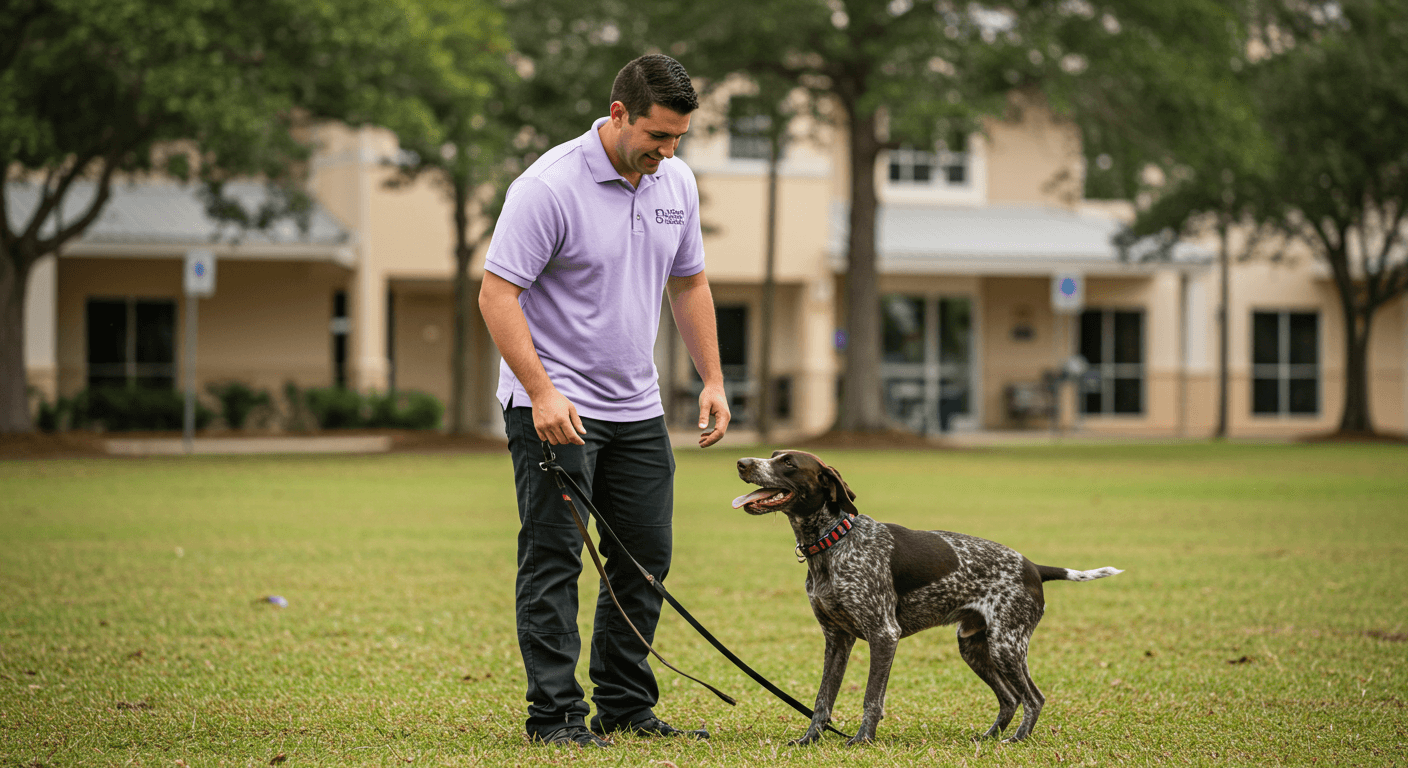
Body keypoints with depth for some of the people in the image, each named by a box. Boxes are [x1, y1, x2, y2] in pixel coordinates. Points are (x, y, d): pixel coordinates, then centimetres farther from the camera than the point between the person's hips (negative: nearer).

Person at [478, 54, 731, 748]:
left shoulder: (677, 183, 5)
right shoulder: (549, 187, -18)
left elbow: (688, 285, 17)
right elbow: (497, 293, -19)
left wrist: (712, 380, 11)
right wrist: (542, 392, -26)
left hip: (637, 406, 7)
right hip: (555, 408, -7)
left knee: (645, 558, 8)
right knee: (554, 560, -6)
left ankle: (626, 705, 18)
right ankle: (555, 713, -3)